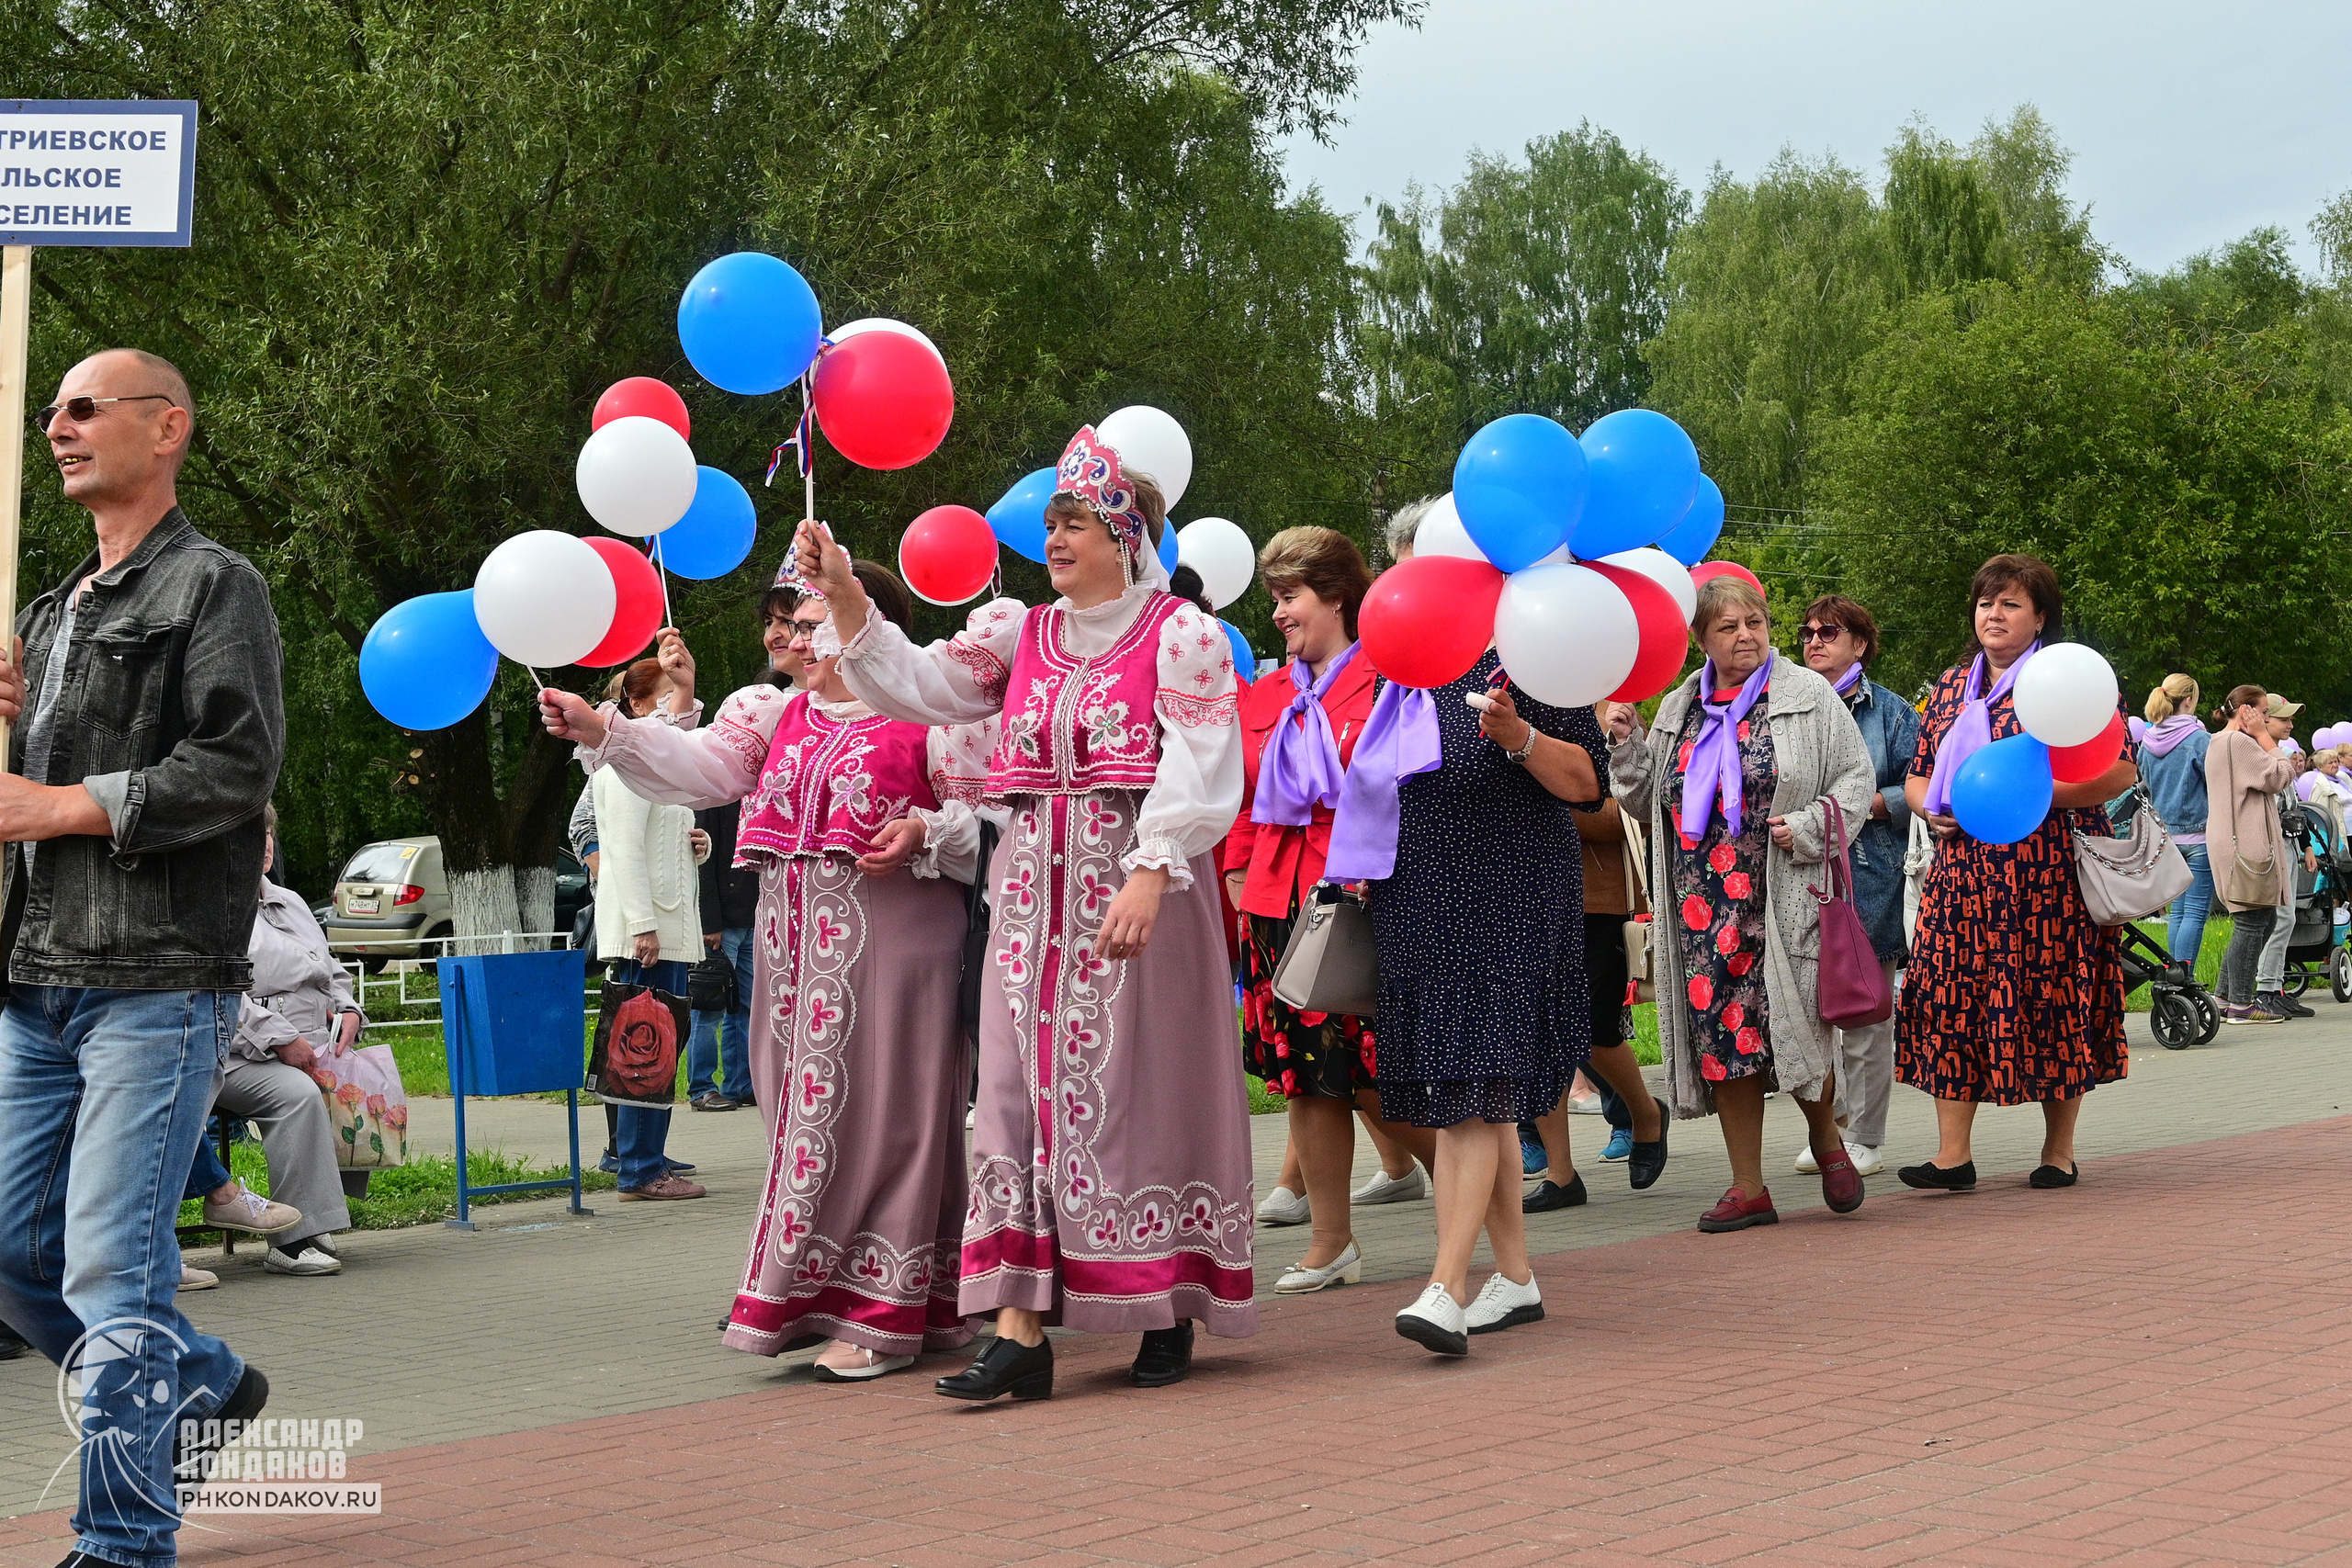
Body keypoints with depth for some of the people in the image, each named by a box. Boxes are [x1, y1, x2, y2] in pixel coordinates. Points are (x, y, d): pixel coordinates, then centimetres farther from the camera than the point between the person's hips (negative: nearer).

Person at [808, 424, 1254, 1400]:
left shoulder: (1181, 634, -2)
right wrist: (845, 598, -3)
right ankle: (1021, 1330, -3)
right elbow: (920, 688, 8)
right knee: (1027, 1087, -1)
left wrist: (1148, 876, -22)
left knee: (1140, 1084, -1)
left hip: (1138, 885, -5)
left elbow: (1197, 770, -11)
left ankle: (1170, 1313, 11)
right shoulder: (1023, 633, 15)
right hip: (1034, 889, 5)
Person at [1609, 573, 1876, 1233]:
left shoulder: (1808, 697, 3)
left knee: (1794, 1026, -7)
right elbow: (1647, 803, 19)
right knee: (1720, 1033, 1)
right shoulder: (1678, 710, 15)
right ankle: (1749, 1187, 10)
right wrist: (1626, 744, 4)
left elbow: (1856, 780, 3)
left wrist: (1809, 829, -13)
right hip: (1702, 903, 4)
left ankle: (1828, 1141, 24)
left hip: (1784, 900, -4)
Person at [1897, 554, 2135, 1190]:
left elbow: (2120, 771, -7)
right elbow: (1917, 773, 23)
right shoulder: (1951, 686, 17)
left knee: (2052, 995, -2)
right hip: (1963, 869, 5)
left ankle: (2060, 1147, 12)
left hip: (2049, 870, -4)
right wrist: (1932, 808, 1)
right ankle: (1952, 1154, -5)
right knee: (1951, 995, -5)